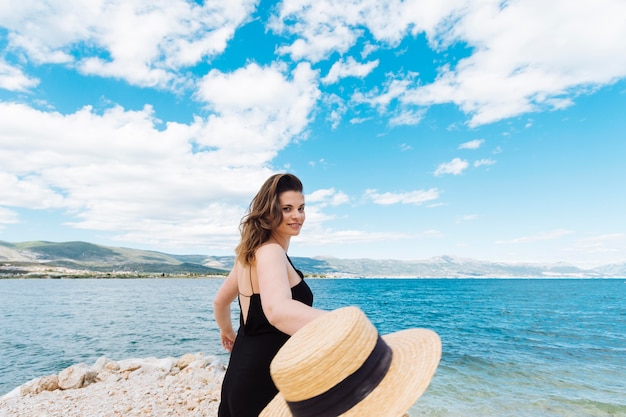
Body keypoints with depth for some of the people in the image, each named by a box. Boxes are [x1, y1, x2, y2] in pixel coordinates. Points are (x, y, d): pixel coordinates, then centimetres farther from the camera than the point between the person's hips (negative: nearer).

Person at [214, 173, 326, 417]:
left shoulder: (250, 253, 8)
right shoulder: (270, 252, -22)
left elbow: (220, 301, 22)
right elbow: (277, 310, -45)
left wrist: (228, 332, 40)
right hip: (264, 383, -9)